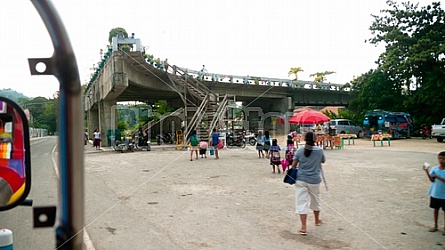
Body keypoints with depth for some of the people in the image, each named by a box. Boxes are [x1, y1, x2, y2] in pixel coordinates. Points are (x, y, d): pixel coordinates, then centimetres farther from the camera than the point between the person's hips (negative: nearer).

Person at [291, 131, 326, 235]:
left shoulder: (300, 151, -6)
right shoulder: (319, 150, -6)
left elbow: (293, 166, -2)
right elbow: (323, 161, 13)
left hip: (301, 180, -1)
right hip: (314, 180, 1)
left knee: (301, 202, 0)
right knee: (315, 200, 22)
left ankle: (304, 227, -6)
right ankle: (317, 220, 43)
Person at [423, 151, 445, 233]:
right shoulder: (434, 169, -2)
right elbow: (432, 180, -7)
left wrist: (438, 177, -24)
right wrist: (427, 171, -16)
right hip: (435, 194, 3)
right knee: (436, 209, 15)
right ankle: (435, 225, 30)